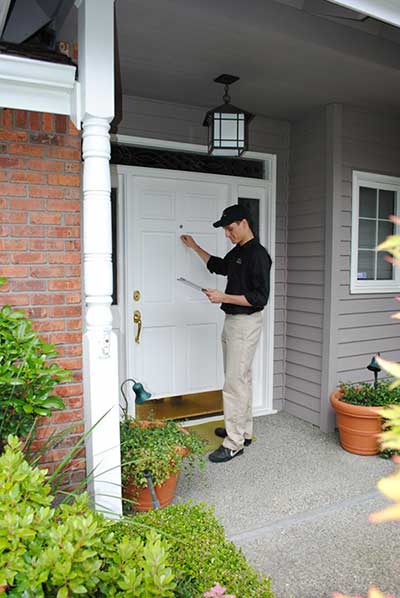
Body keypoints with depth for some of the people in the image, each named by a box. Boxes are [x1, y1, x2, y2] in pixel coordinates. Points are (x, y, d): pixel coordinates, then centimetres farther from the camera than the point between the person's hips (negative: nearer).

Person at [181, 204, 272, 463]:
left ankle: (234, 443, 1)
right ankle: (244, 430, 30)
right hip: (232, 322, 10)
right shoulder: (237, 252, 13)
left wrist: (224, 297, -21)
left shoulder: (257, 254, -17)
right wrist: (195, 247, 33)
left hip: (246, 323, -10)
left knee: (234, 382, -8)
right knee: (242, 378, 17)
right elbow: (218, 265, 34)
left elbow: (260, 298, -22)